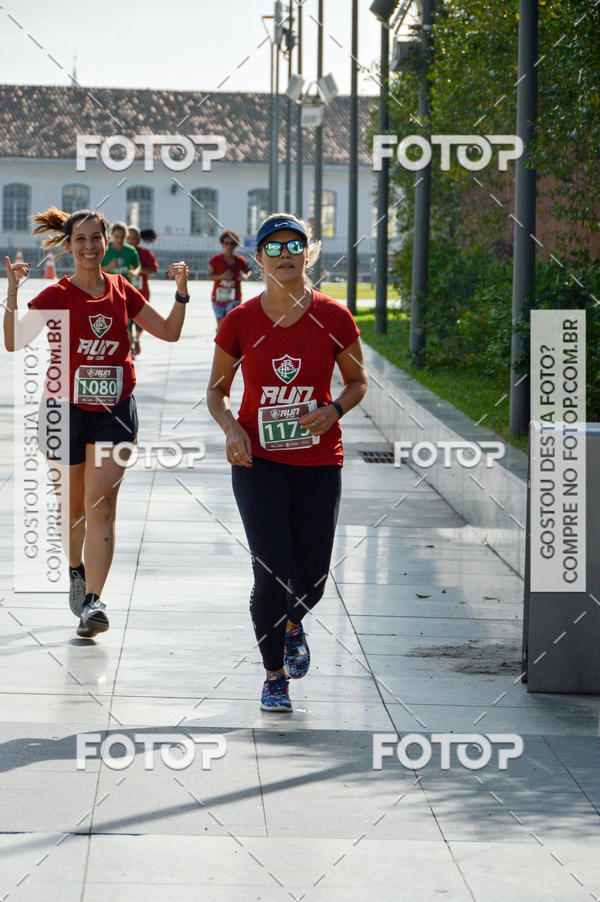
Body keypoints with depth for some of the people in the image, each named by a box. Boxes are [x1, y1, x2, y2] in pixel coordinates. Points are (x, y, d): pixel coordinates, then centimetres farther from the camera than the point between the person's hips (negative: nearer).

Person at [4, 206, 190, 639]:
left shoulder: (122, 291, 4)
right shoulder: (56, 295, -6)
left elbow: (169, 332, 14)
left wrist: (182, 292, -1)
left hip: (114, 409, 1)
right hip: (66, 408, -1)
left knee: (101, 504, -11)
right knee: (74, 504, 12)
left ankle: (94, 601, -16)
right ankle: (77, 573, 40)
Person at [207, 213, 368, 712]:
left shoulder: (334, 318, -3)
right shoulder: (239, 322, -4)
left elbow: (358, 381, 9)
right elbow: (216, 391, 6)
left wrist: (334, 410, -12)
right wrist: (231, 426, -14)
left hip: (319, 461, 1)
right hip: (258, 461, -1)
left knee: (312, 575, 5)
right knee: (271, 571, -11)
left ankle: (294, 624, 42)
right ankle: (274, 676, 5)